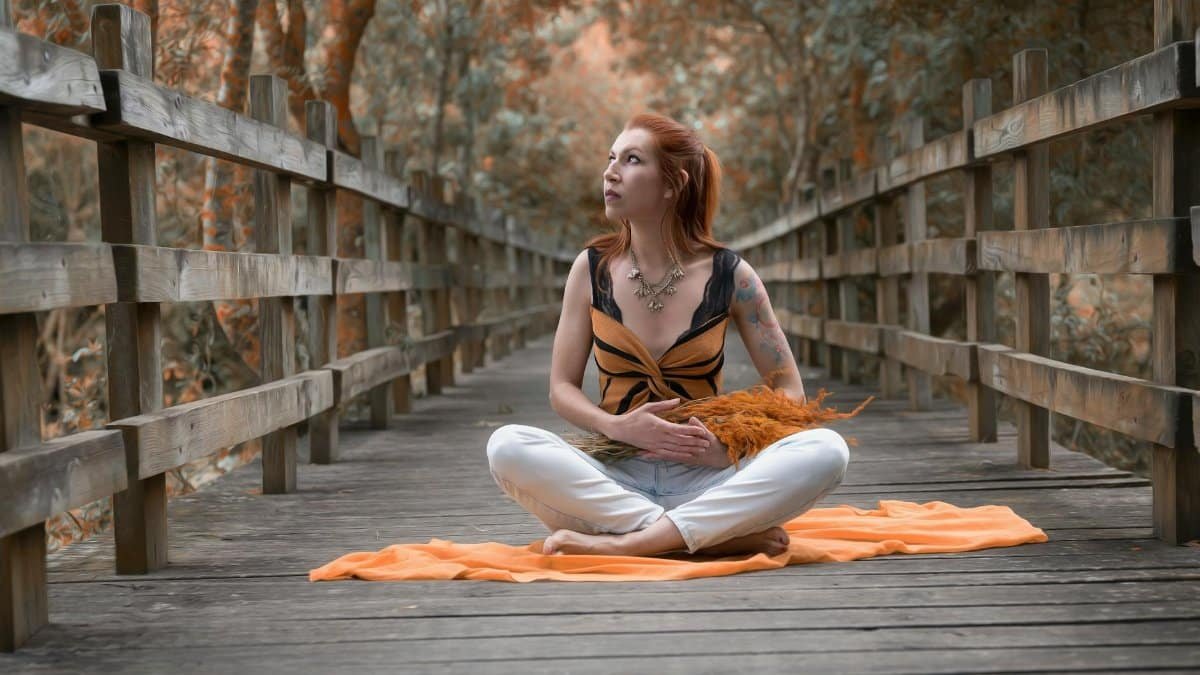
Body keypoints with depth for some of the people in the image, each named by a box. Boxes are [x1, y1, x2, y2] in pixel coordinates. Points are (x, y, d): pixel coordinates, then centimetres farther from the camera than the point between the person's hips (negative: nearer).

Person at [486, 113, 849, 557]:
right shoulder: (593, 269, 4)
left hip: (703, 483, -1)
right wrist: (617, 427, -14)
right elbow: (562, 388, 7)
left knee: (827, 450, -27)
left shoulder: (729, 275, 1)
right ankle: (722, 535, -28)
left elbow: (789, 391, 5)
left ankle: (624, 543, -30)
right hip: (616, 479, 1)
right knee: (507, 445, -29)